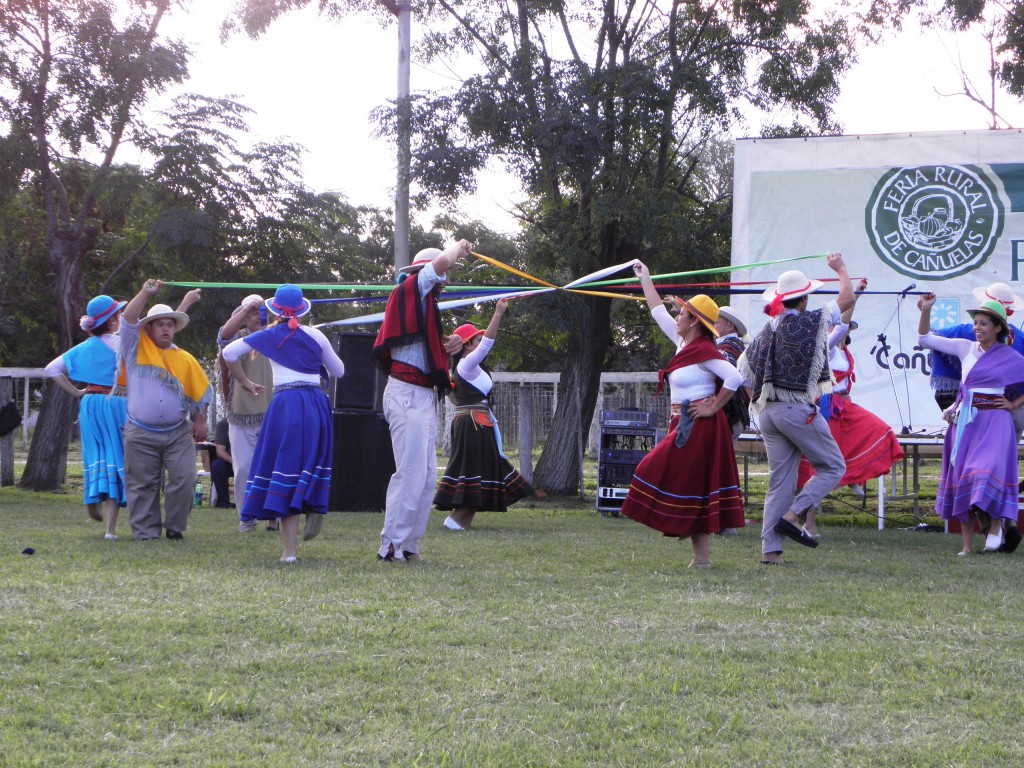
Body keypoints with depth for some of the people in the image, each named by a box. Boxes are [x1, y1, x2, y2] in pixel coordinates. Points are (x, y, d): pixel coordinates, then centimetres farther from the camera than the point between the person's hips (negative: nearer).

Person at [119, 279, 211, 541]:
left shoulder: (185, 359, 9)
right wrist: (146, 293, -16)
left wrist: (200, 422, 6)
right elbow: (127, 320, -10)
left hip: (178, 433, 1)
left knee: (184, 479, -7)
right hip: (141, 434, -1)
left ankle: (175, 528, 8)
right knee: (143, 485, 1)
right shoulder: (136, 348, 5)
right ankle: (146, 532, 9)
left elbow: (202, 391, 14)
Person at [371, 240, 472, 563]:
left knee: (427, 476, 9)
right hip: (408, 394, -10)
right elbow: (441, 262, -20)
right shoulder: (411, 290, -4)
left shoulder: (422, 303, 23)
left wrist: (449, 346, 10)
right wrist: (459, 247, 0)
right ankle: (392, 545, -9)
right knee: (411, 472, -12)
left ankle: (408, 545, 13)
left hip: (425, 396, 10)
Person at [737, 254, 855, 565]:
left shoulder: (768, 331, 13)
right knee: (832, 466, 6)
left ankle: (770, 549, 3)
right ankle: (791, 515, -9)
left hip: (767, 411, 7)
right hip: (798, 409, -7)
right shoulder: (812, 322, -4)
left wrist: (757, 402, 24)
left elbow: (742, 368, 15)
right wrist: (841, 268, 22)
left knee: (780, 481, 9)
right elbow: (847, 298, 5)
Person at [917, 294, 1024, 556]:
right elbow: (925, 338, 11)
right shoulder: (966, 349, 9)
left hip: (992, 421, -4)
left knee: (986, 474, -24)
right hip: (964, 421, 4)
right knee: (961, 478, 2)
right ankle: (967, 544, 6)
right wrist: (926, 311, -1)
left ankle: (996, 526, -7)